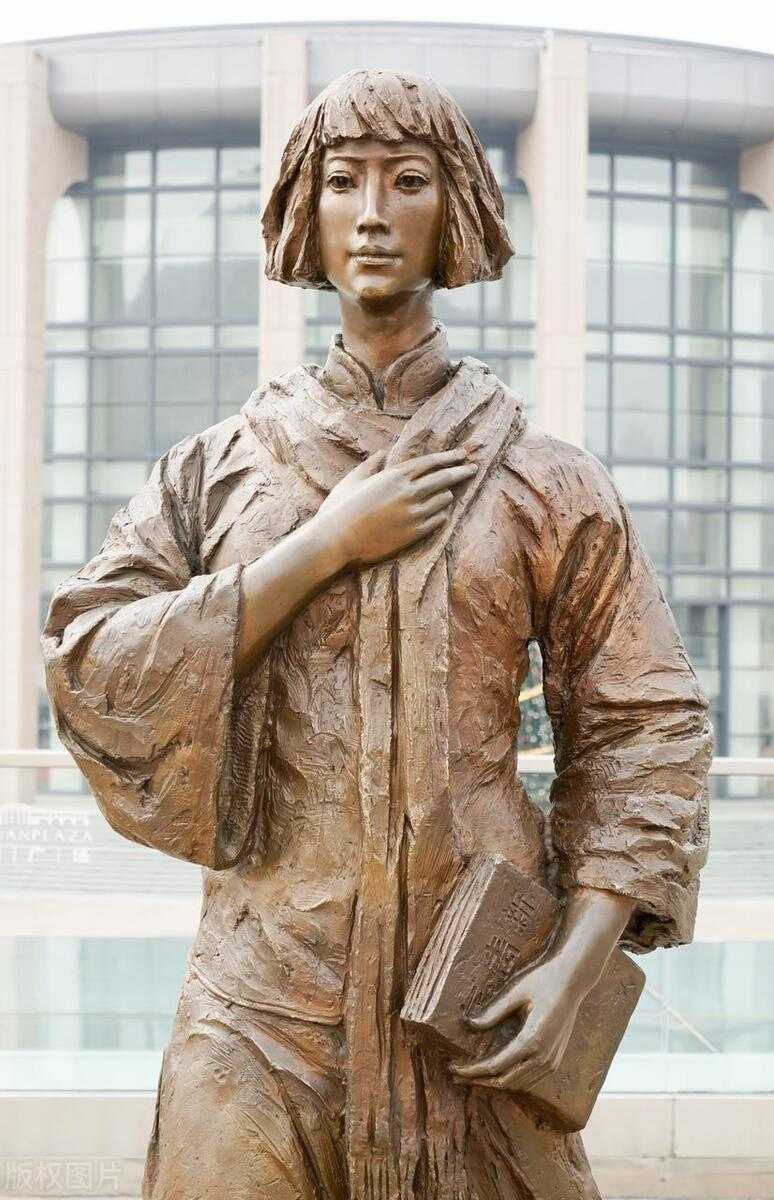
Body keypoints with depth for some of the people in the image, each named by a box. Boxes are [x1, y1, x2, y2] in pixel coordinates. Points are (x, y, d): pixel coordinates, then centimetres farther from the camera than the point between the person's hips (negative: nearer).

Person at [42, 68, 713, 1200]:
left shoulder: (542, 482, 2)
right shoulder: (216, 469, 5)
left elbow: (645, 725, 2)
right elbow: (89, 669, -7)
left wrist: (577, 965, -9)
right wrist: (325, 544, -12)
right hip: (264, 989, 1)